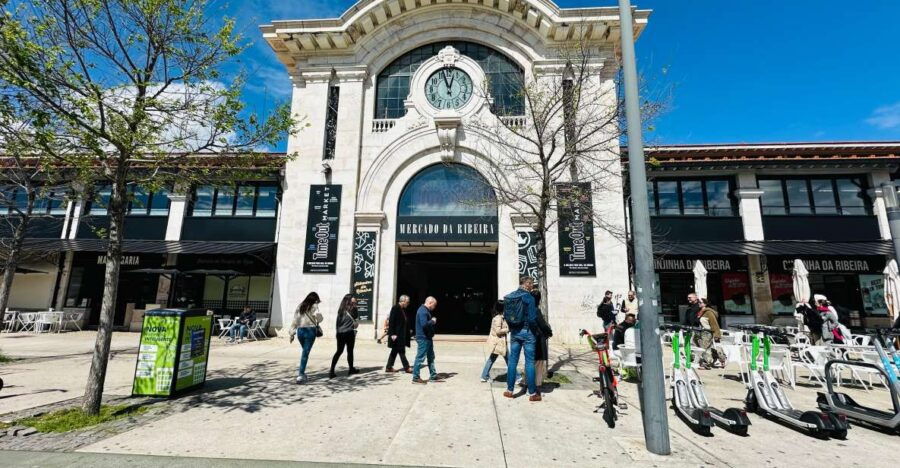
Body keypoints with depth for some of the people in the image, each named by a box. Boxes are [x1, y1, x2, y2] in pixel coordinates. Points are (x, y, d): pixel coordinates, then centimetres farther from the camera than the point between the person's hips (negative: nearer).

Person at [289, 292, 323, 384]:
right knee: (305, 353, -1)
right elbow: (318, 316, -19)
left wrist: (292, 333, 12)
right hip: (310, 330, -5)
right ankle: (300, 374, -1)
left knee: (304, 351, 21)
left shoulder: (299, 306, 12)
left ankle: (301, 369, 16)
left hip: (300, 331, 5)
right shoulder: (314, 306, -4)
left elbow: (294, 321, 10)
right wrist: (317, 322, 3)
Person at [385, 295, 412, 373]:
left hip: (402, 335, 9)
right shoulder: (395, 308, -14)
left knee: (395, 351, 13)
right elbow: (391, 322, -17)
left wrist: (408, 331, 11)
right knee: (401, 351, -2)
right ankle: (406, 368, 5)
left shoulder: (403, 309, 12)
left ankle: (389, 367, 21)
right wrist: (393, 334, -20)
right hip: (396, 334, -9)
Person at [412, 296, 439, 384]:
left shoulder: (426, 310, 15)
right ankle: (415, 378, 6)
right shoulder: (423, 311, -19)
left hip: (427, 338, 11)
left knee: (431, 357, 16)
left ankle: (433, 376, 25)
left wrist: (432, 321, 5)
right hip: (423, 338, -11)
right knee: (420, 357, -3)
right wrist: (432, 321, -15)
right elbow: (424, 324, -29)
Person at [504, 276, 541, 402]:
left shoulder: (508, 297, 5)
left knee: (512, 361, 12)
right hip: (526, 332, -5)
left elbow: (505, 316, 8)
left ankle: (509, 390, 19)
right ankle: (532, 393, 10)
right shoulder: (529, 297, -13)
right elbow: (532, 318, -17)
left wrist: (512, 328, 15)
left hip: (514, 332, 6)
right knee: (529, 362, 3)